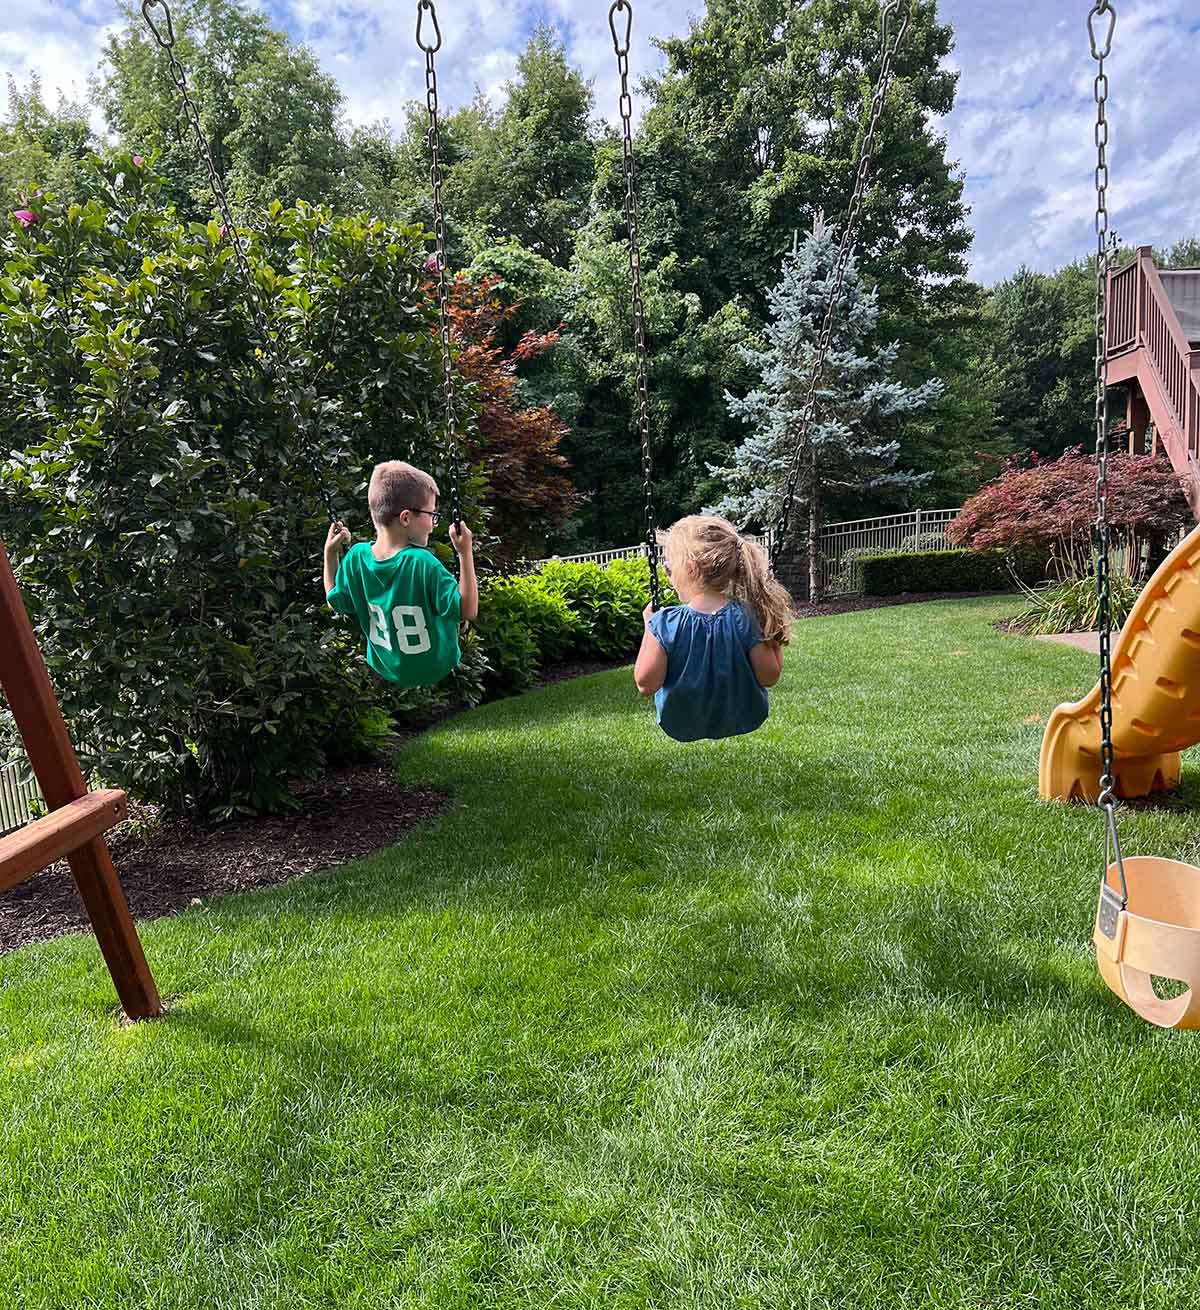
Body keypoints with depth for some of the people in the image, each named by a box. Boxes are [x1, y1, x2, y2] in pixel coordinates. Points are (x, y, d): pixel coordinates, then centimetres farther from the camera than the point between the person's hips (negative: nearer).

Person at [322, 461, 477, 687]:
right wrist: (465, 553, -27)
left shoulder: (357, 557, -14)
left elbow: (335, 602, 2)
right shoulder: (422, 562, -30)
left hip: (384, 669, 5)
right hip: (434, 670, -5)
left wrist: (330, 553, 6)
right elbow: (468, 611, -28)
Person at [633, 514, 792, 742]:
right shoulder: (747, 619, -22)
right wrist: (775, 640, -1)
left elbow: (646, 685, -18)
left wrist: (649, 627, -10)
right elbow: (770, 678, -14)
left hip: (682, 727, -1)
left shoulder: (665, 624, -27)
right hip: (743, 721, 1)